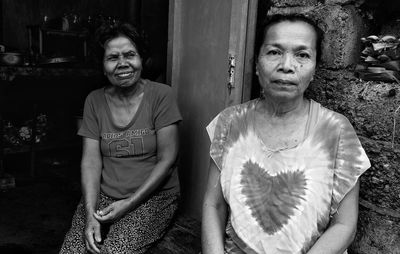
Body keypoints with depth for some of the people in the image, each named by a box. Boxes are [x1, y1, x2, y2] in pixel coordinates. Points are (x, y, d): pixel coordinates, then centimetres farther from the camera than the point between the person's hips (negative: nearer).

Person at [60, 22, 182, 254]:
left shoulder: (161, 95, -6)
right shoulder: (95, 100, 5)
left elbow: (167, 160, -9)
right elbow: (91, 160, -1)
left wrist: (129, 204, -13)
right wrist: (90, 214, -13)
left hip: (152, 196, -3)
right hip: (102, 195, 3)